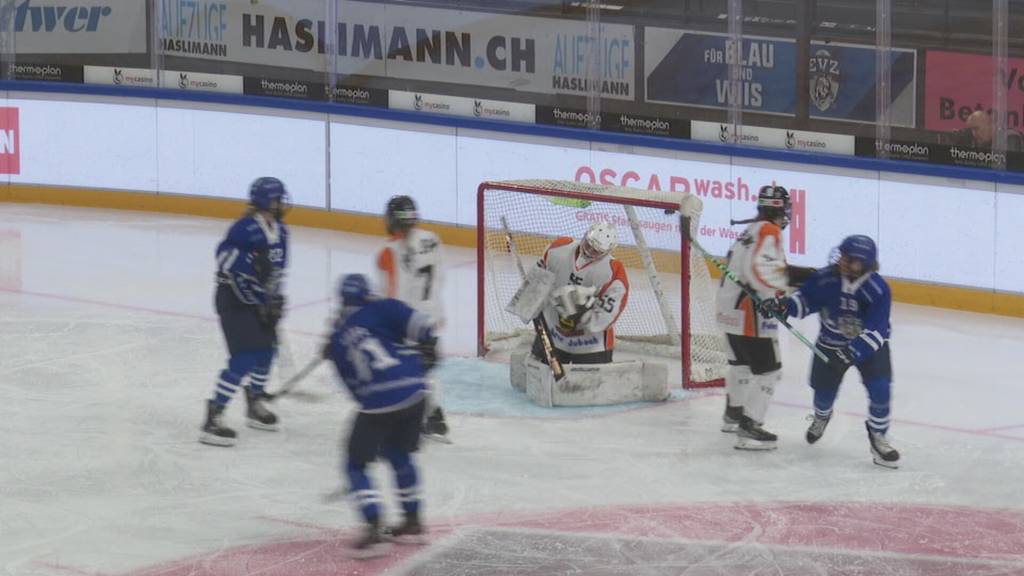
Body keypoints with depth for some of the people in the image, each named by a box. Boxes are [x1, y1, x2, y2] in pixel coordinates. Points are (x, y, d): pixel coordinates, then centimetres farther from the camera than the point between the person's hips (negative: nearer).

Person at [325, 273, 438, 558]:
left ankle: (374, 530, -7)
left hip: (376, 405, -2)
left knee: (356, 464, 10)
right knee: (399, 453, 25)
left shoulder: (338, 342, 16)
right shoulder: (382, 310, 7)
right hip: (414, 393, 2)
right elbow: (418, 323, -9)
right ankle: (412, 522, 30)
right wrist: (428, 347, 5)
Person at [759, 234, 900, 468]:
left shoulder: (878, 289, -27)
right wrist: (782, 305, -25)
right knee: (824, 389, 10)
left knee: (880, 389, -18)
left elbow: (876, 331, -31)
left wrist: (852, 352, -41)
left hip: (869, 345, -2)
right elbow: (805, 299, -6)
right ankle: (821, 417, 48)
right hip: (831, 343, 2)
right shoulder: (825, 279, -19)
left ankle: (878, 438, 3)